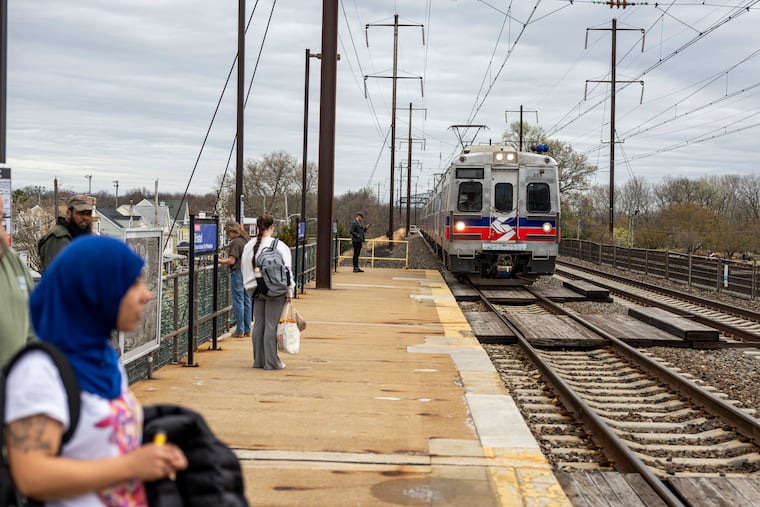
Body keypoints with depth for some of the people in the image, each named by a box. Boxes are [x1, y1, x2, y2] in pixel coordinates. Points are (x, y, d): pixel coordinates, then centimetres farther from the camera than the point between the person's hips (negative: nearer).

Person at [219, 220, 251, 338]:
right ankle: (247, 330, 16)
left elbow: (232, 261, -18)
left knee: (238, 302, -3)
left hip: (238, 273, -8)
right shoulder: (247, 240, 12)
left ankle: (240, 331, 0)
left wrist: (220, 261, -2)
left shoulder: (235, 242, -14)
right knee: (247, 301, 12)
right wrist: (227, 259, 20)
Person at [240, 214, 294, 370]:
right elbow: (287, 269, -9)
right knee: (271, 325, -2)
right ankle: (271, 362, 2)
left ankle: (259, 360, 16)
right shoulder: (279, 246, -10)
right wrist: (290, 291, -3)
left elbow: (245, 268, 12)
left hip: (256, 290, 5)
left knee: (258, 324, 11)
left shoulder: (249, 246, 5)